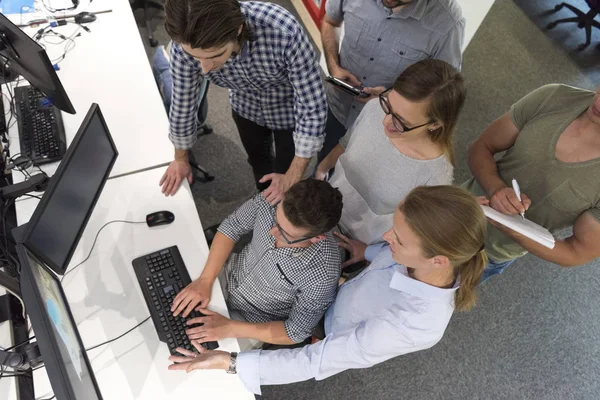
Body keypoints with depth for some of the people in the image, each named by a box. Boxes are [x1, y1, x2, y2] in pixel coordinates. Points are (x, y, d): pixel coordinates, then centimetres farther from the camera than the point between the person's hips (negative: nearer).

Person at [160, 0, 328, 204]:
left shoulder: (284, 31, -42)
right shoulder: (186, 44, -31)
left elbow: (313, 106, -33)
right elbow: (183, 103, -12)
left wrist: (293, 178, -29)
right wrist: (181, 158, 3)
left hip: (290, 109, -3)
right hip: (246, 107, 3)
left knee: (285, 170, 16)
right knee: (257, 159, 27)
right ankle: (265, 198, 58)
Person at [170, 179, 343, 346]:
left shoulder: (322, 276, -37)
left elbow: (296, 332, -21)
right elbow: (231, 227, -11)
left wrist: (231, 328, -25)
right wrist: (205, 280, -20)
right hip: (228, 275, 4)